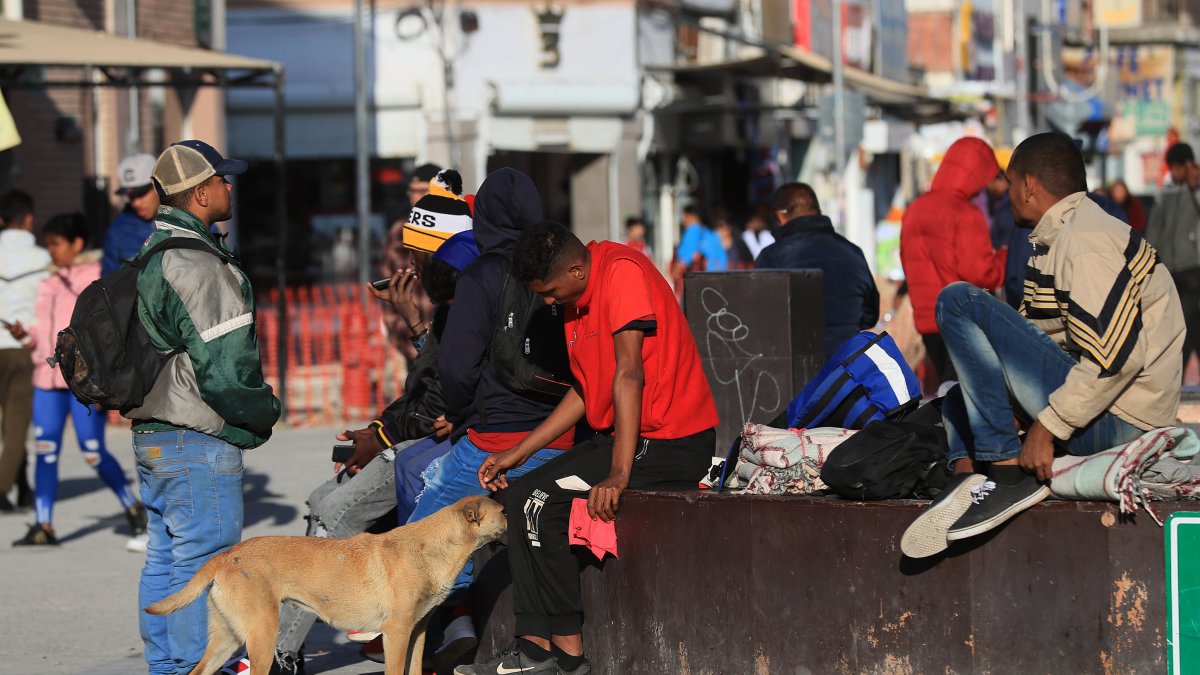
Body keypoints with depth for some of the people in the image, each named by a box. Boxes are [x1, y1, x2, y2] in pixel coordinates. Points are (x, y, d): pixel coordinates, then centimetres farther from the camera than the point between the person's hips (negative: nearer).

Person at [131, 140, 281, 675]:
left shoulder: (150, 256, 13)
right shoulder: (199, 268, -19)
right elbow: (224, 371, -22)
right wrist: (264, 415, -5)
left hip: (150, 435, 10)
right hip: (199, 443, -10)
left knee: (166, 559, 16)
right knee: (205, 560, -6)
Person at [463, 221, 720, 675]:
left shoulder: (622, 272, -18)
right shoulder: (575, 301, 12)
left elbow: (630, 374, -25)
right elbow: (585, 392, 19)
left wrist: (619, 474, -30)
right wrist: (517, 454, 14)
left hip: (670, 444, -10)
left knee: (540, 503, -15)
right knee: (520, 497, 6)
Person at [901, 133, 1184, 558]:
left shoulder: (1085, 241, -14)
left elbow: (1116, 355, -23)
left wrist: (1048, 426, -20)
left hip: (1111, 421, -11)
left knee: (960, 302, -17)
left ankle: (1008, 470, -18)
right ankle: (966, 479, 3)